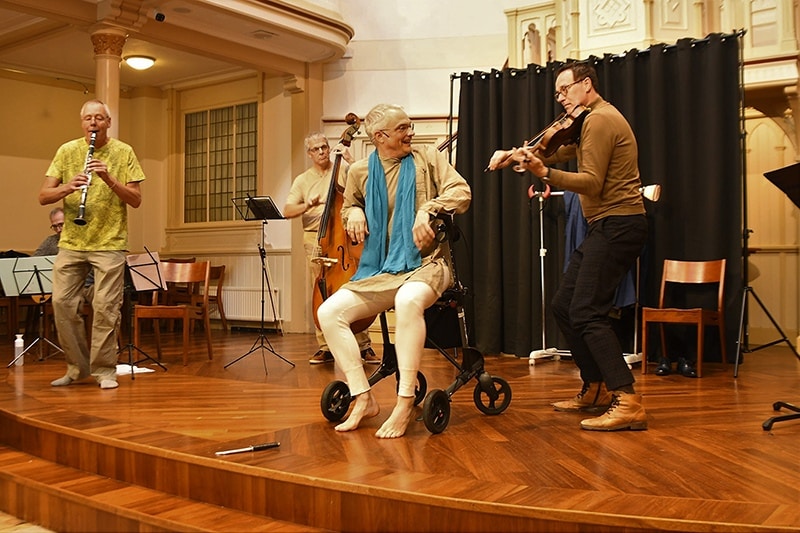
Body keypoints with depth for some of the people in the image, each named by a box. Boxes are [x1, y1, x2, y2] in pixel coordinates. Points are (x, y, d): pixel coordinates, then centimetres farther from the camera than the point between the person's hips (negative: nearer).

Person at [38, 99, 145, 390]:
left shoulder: (123, 152, 1)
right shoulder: (66, 151, 6)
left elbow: (136, 200, -4)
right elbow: (43, 197, 1)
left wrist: (109, 178, -19)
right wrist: (68, 187, -19)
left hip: (109, 243, -3)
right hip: (71, 243, 3)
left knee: (105, 307, -5)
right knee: (62, 303, 1)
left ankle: (104, 370, 8)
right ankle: (77, 366, 18)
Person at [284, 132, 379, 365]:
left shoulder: (343, 171, 8)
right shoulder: (302, 180, 14)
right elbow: (287, 211, 4)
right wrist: (307, 205, -15)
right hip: (316, 240, 2)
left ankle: (364, 346, 1)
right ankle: (325, 348, 12)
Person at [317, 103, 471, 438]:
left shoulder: (427, 158, 5)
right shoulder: (360, 172, 11)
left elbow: (462, 192, -4)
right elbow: (349, 209, 27)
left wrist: (428, 209, -20)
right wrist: (354, 212, 2)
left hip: (426, 264, -4)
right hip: (380, 271, 4)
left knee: (409, 300, -39)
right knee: (329, 311, -16)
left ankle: (405, 403, -32)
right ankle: (364, 399, -11)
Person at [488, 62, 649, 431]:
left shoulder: (600, 119, -11)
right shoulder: (593, 121, 22)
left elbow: (591, 182, -20)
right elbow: (558, 153, 17)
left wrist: (544, 173, -28)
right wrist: (517, 154, 3)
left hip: (618, 225, -10)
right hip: (606, 227, 10)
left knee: (586, 313, -17)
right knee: (563, 306, 11)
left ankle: (628, 403, -18)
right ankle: (596, 390, 19)